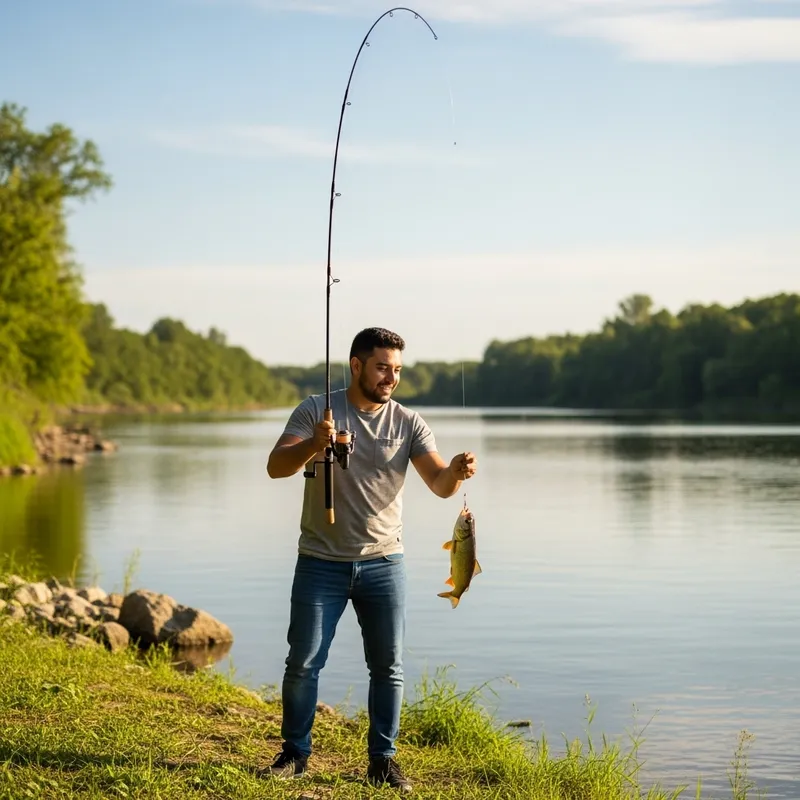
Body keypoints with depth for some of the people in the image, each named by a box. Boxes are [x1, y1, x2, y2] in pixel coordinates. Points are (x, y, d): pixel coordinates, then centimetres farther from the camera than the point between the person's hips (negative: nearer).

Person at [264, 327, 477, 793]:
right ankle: (295, 753, 19)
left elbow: (439, 484, -9)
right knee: (303, 662, 2)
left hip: (383, 563, 2)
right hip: (321, 562, -1)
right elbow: (277, 467, -15)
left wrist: (457, 471, -33)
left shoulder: (408, 423, 0)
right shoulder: (316, 411, -4)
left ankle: (383, 760, 16)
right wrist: (313, 445, -34)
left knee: (389, 666, 4)